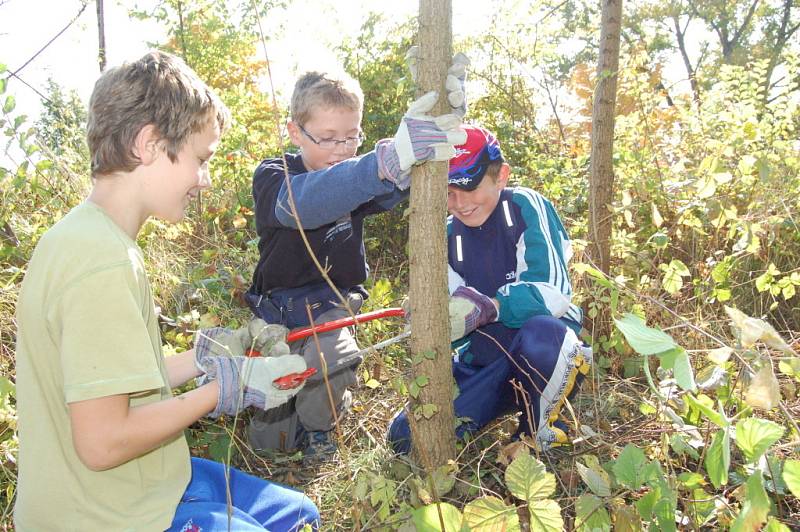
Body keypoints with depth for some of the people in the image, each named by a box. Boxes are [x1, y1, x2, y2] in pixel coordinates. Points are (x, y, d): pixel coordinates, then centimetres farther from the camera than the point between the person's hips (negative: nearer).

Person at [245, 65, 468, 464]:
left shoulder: (356, 177, -5)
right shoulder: (272, 177, -16)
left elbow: (397, 185, -26)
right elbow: (305, 202, -41)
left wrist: (445, 117, -46)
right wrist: (391, 156, -58)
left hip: (331, 308, 1)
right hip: (278, 308, -1)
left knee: (331, 363, -32)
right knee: (267, 439, 0)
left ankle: (317, 424, 1)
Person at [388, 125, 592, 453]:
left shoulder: (526, 207, -11)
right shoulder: (448, 236, 4)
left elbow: (554, 292, -21)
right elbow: (456, 321, 1)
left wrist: (489, 307, -38)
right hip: (485, 358, 4)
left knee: (540, 334, -41)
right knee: (407, 435, -12)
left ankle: (542, 426, -11)